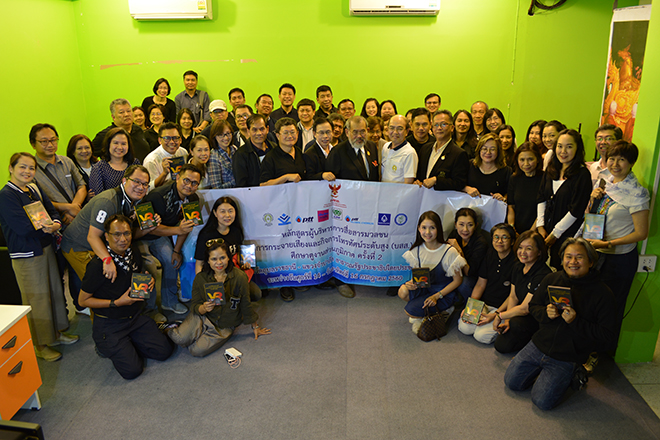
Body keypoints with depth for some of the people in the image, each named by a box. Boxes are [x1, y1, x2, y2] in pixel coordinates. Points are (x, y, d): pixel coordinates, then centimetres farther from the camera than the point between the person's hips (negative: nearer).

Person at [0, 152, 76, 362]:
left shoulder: (35, 190, 9)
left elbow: (53, 211, 5)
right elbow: (23, 227, -22)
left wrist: (55, 225, -16)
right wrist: (46, 226, -12)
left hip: (46, 247, 8)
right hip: (26, 254, -7)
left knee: (55, 290, 16)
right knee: (36, 298, 0)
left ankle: (56, 332, 33)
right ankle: (40, 344, 15)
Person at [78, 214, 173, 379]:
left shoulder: (134, 255, 0)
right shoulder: (97, 265, -21)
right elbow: (83, 300, -13)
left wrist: (148, 282, -5)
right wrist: (116, 303, -21)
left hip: (135, 317, 6)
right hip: (109, 325, -6)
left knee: (164, 351, -4)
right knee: (132, 370, -14)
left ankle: (128, 343, 18)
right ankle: (106, 346, 13)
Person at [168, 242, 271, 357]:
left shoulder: (239, 277, -15)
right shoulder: (200, 278, -8)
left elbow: (246, 305, -3)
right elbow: (195, 306, -7)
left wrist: (255, 327, 7)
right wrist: (203, 308, -31)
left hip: (224, 327, -1)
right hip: (203, 317, 1)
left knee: (197, 350, -21)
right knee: (181, 339, -25)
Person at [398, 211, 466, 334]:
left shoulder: (449, 252, -19)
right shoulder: (417, 250, -4)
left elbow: (457, 280, -11)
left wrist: (437, 296, -18)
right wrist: (411, 283, -19)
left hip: (444, 292, -5)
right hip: (425, 288, 5)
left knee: (410, 311, -21)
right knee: (403, 292, -25)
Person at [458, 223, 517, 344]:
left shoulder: (516, 262, -15)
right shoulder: (489, 255, 3)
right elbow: (480, 284, 6)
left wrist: (495, 314, -20)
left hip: (503, 307, -5)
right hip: (483, 303, 5)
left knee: (481, 335, -20)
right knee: (464, 328, -15)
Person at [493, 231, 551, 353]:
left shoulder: (542, 275, -25)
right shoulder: (518, 267, 1)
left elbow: (525, 308, -23)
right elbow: (513, 297, 7)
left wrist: (500, 316, -12)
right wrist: (507, 320, -7)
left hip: (539, 320, -7)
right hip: (521, 315, 7)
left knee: (517, 324, -36)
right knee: (500, 345, -7)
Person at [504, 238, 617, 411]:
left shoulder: (602, 294, -14)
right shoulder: (551, 279, -1)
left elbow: (608, 337, -15)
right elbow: (533, 306, 10)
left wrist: (575, 322, -27)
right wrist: (546, 313, -14)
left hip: (566, 358, -4)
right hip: (538, 346, 4)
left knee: (542, 401, -9)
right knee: (511, 382, 2)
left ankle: (574, 374, 17)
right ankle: (542, 370, 26)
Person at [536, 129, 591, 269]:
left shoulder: (583, 174, -11)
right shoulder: (551, 170, 9)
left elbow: (576, 211, -13)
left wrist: (554, 234, -11)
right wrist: (540, 226, 2)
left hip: (567, 235, -5)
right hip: (546, 231, 5)